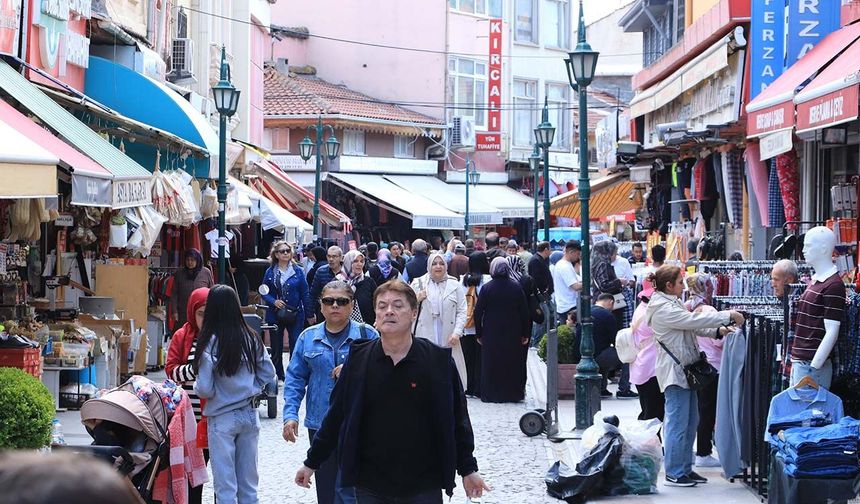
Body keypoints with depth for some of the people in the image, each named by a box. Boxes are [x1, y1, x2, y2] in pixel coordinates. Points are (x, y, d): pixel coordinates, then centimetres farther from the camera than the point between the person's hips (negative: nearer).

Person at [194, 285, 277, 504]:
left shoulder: (210, 343, -17)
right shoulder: (251, 339, -3)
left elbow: (205, 389, -15)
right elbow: (268, 373, 6)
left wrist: (196, 385, 5)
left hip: (222, 419, -5)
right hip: (250, 415, 5)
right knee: (248, 483, 13)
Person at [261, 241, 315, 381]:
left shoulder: (298, 271, -1)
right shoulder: (270, 272, 1)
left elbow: (305, 294, 1)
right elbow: (264, 293, 4)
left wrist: (310, 314, 0)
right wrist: (274, 301, -15)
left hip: (295, 315, -2)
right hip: (275, 315, 2)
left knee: (296, 347, -5)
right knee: (276, 349, 10)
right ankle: (278, 377, 21)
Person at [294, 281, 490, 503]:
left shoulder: (438, 360, -5)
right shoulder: (358, 359, -1)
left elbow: (457, 419, 2)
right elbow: (336, 416, 7)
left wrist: (468, 469, 5)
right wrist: (312, 463, 10)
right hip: (370, 486, 1)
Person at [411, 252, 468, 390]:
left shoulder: (455, 285, 7)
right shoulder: (418, 284, 9)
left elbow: (462, 312, 3)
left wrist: (457, 332, -9)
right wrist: (417, 299, -7)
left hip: (448, 339, 0)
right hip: (425, 336, 0)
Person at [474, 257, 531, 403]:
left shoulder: (486, 288, -7)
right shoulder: (516, 287, -4)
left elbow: (478, 312, -5)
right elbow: (525, 312, -1)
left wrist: (479, 334, 4)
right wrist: (525, 334, 6)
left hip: (491, 334, -1)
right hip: (513, 334, 1)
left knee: (491, 364, 6)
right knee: (512, 364, 10)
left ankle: (492, 394, 7)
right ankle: (513, 394, 13)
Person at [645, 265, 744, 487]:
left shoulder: (671, 304, 16)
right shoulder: (663, 309, -18)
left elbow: (692, 326, 16)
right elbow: (694, 320, -23)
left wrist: (718, 330, 1)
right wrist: (728, 316, -18)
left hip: (684, 370, 11)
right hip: (674, 371, -11)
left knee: (691, 421, 15)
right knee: (677, 423, -6)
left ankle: (685, 468, 22)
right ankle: (674, 473, -1)